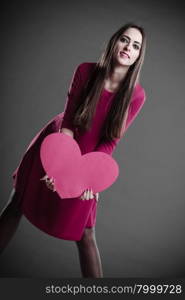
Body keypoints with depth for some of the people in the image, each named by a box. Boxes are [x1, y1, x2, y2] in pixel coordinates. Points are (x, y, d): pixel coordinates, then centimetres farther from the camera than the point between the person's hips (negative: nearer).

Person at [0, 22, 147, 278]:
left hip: (87, 156, -1)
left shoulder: (136, 95, -15)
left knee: (84, 233, -1)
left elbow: (110, 142, -13)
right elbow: (67, 122, -18)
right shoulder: (86, 71, -15)